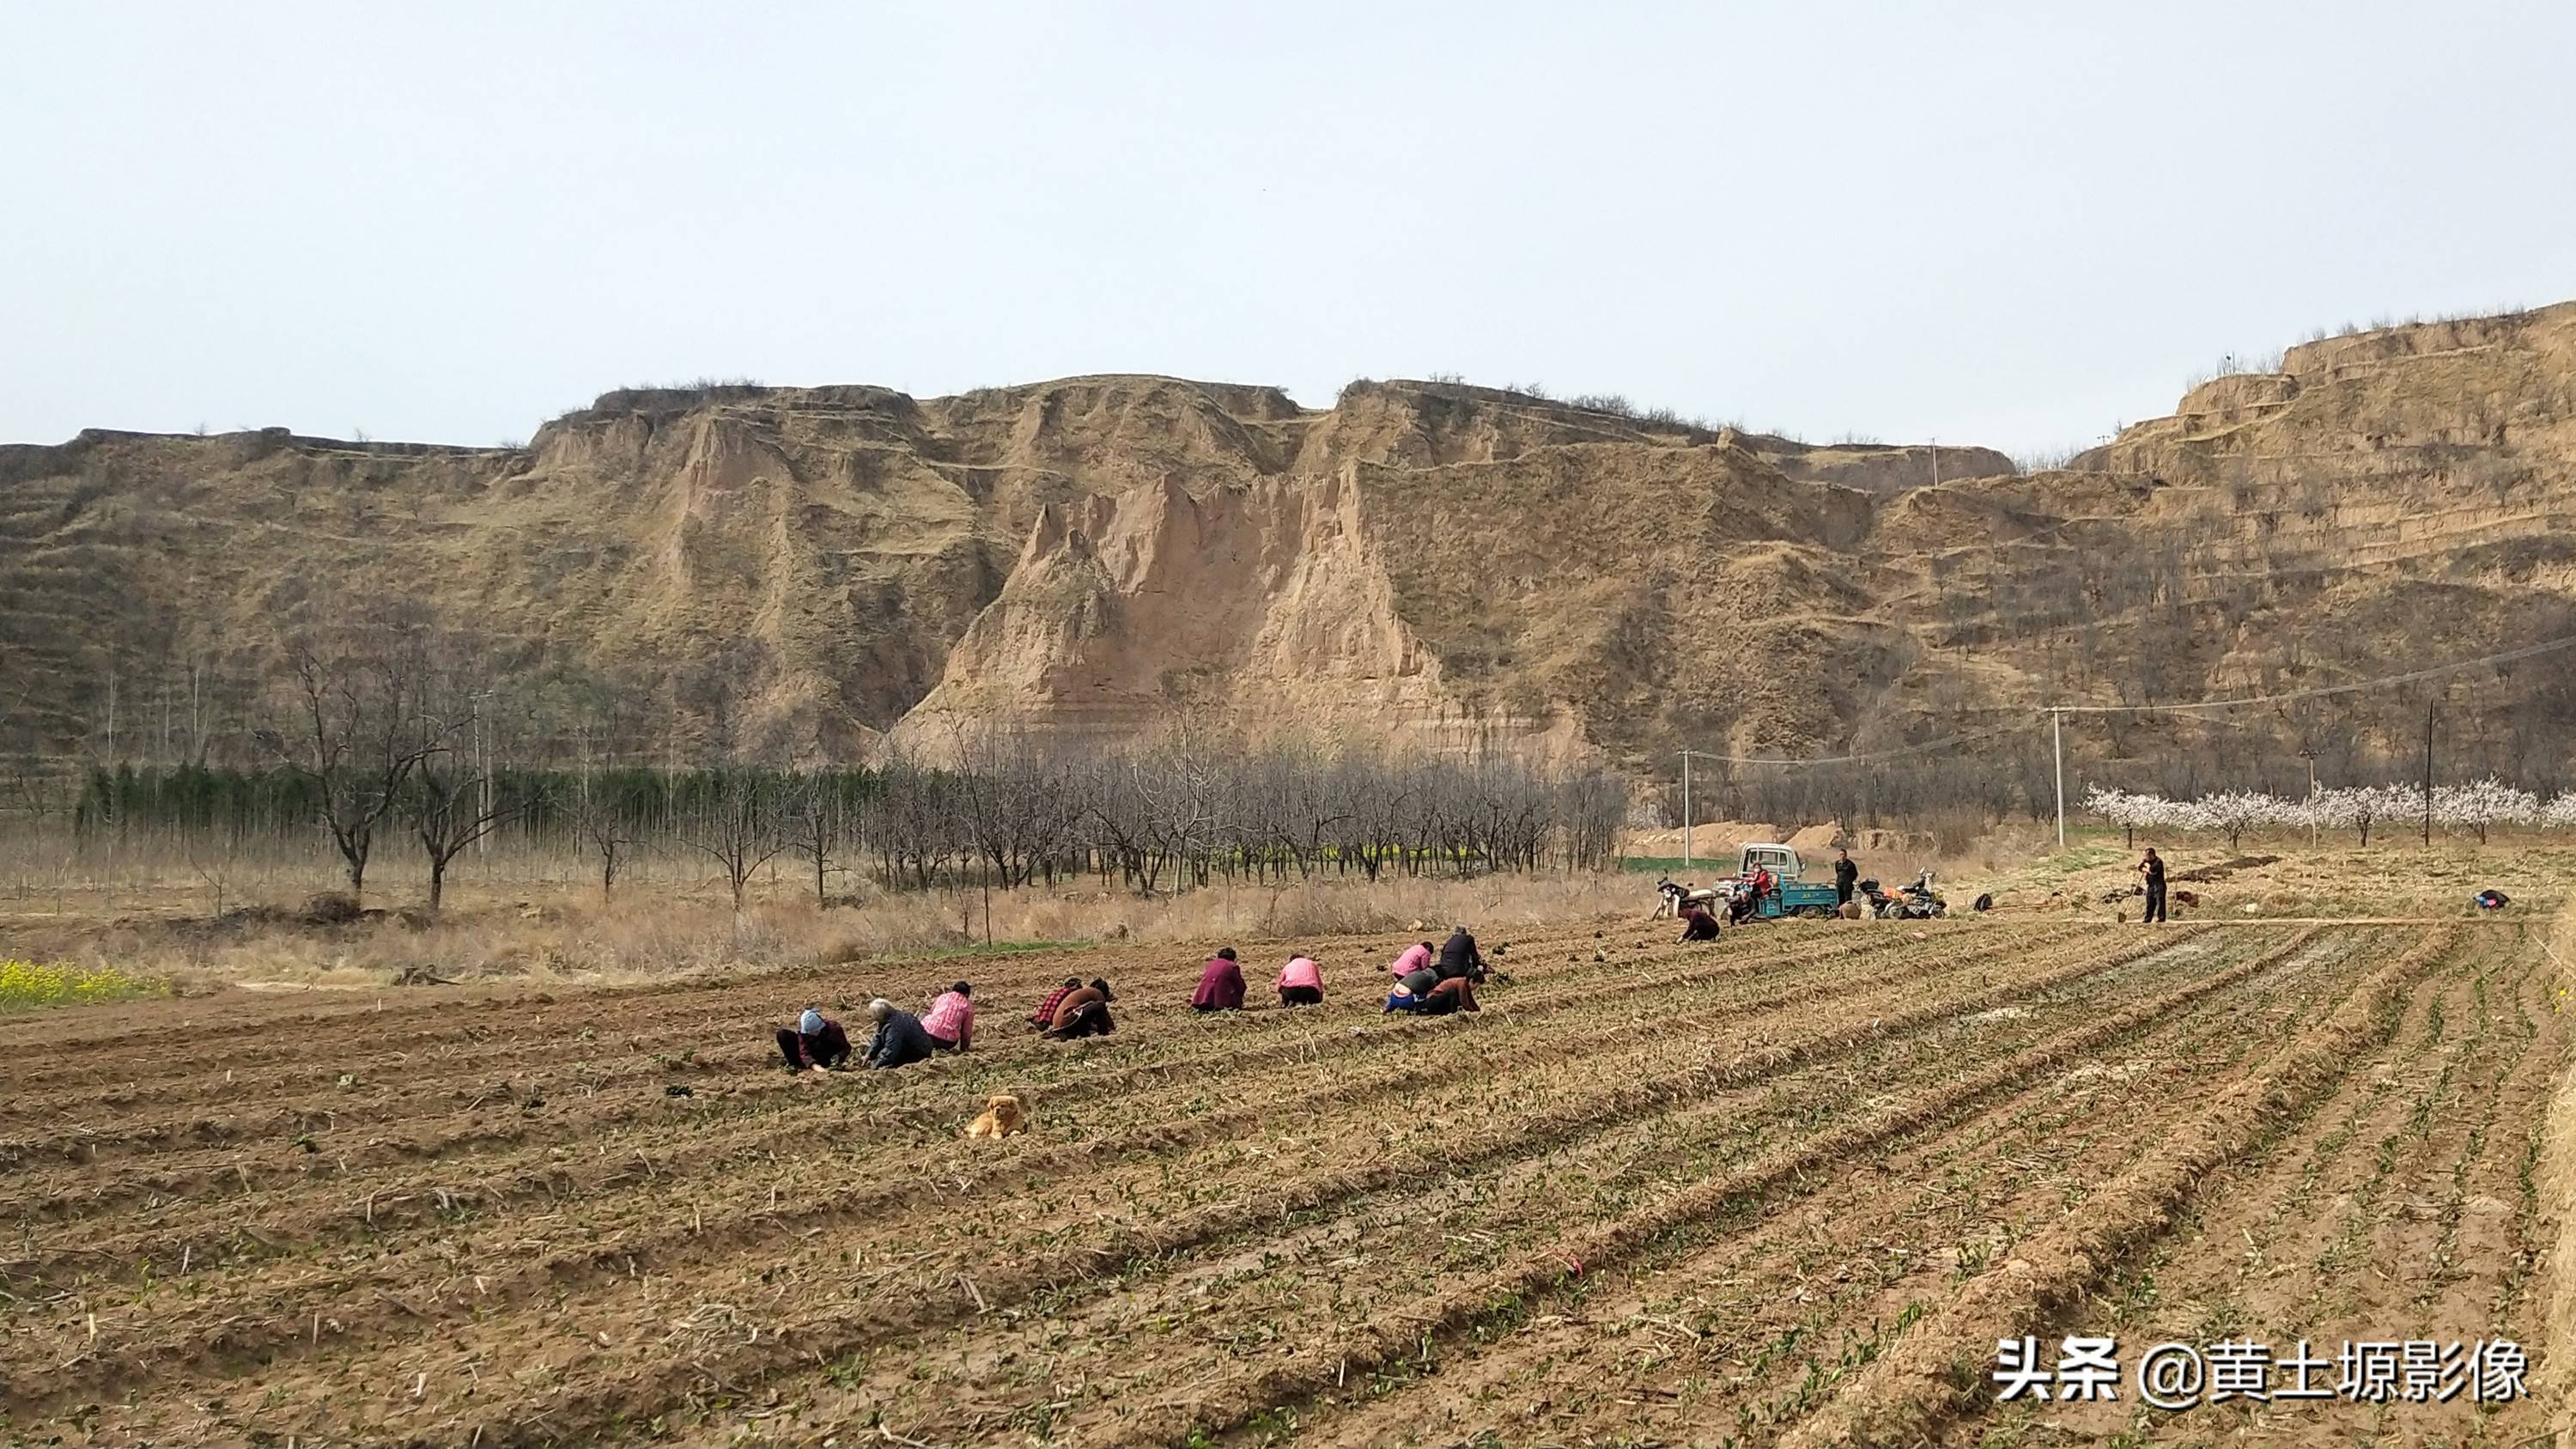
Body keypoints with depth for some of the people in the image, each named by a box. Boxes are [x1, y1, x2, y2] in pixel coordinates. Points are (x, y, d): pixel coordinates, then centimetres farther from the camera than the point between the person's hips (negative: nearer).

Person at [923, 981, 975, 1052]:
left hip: (927, 1030, 1)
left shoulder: (943, 996, 20)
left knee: (922, 1017, 32)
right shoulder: (968, 1006, 14)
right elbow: (967, 1030, 17)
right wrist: (964, 1047, 31)